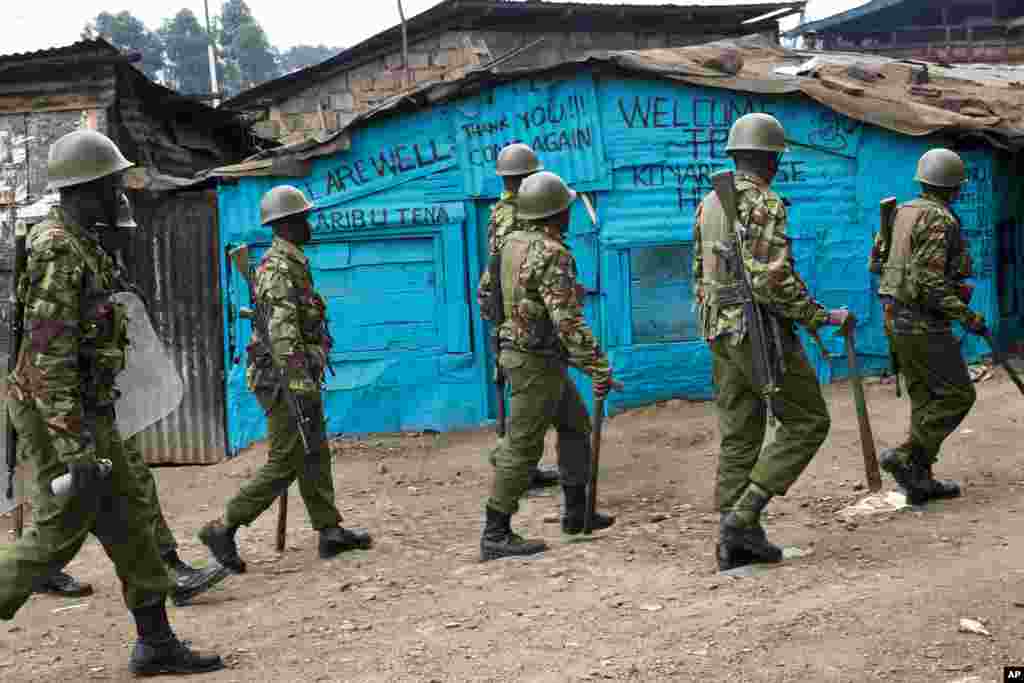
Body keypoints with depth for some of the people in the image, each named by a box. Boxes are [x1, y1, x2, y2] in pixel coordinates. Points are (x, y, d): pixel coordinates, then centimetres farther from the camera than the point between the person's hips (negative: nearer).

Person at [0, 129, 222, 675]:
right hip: (61, 417, -10)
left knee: (129, 517, 10)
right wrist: (76, 449, -27)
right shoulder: (57, 250, -19)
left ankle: (156, 642, 16)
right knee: (59, 533, -2)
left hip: (87, 410, 10)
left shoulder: (81, 245, 13)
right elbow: (47, 356, -25)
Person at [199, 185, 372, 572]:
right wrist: (301, 386, -28)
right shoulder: (278, 268, -17)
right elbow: (283, 333, -24)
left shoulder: (293, 264, 14)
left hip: (298, 379, 10)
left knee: (314, 456, 13)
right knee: (284, 464, -5)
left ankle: (330, 531, 20)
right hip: (285, 381, -10)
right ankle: (223, 529, 2)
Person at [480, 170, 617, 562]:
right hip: (537, 362, -9)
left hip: (520, 351, 9)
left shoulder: (513, 242, 6)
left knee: (575, 425, 20)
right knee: (522, 448, -4)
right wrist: (598, 369, -25)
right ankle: (495, 536, 2)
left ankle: (576, 512, 27)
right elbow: (568, 321, -28)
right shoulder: (552, 255, -22)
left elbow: (490, 290, 21)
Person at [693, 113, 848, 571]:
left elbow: (700, 273, 16)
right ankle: (743, 514, -4)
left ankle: (737, 540, 12)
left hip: (720, 332, 8)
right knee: (807, 421, 3)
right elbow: (773, 280, -22)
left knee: (739, 434, 11)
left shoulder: (710, 203, 12)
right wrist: (820, 317, -11)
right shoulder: (766, 204, -14)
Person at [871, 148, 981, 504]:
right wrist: (968, 317, -18)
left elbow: (879, 256, 17)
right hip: (925, 323, -9)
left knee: (926, 399, 12)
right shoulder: (940, 220, -16)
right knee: (958, 395, 0)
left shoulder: (904, 212, 10)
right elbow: (931, 283, -23)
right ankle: (906, 457, -6)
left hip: (898, 317, 9)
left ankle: (920, 481, 12)